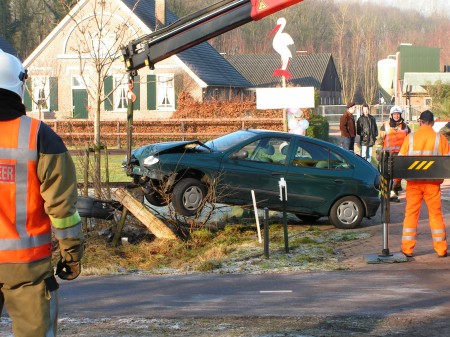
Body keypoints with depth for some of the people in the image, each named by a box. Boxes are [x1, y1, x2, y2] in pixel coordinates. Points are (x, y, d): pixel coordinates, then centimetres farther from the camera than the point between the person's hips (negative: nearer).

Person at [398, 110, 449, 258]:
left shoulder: (410, 138, 0)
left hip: (414, 183, 0)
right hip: (433, 183, 0)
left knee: (411, 214, 6)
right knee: (435, 214, 8)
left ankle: (407, 249, 5)